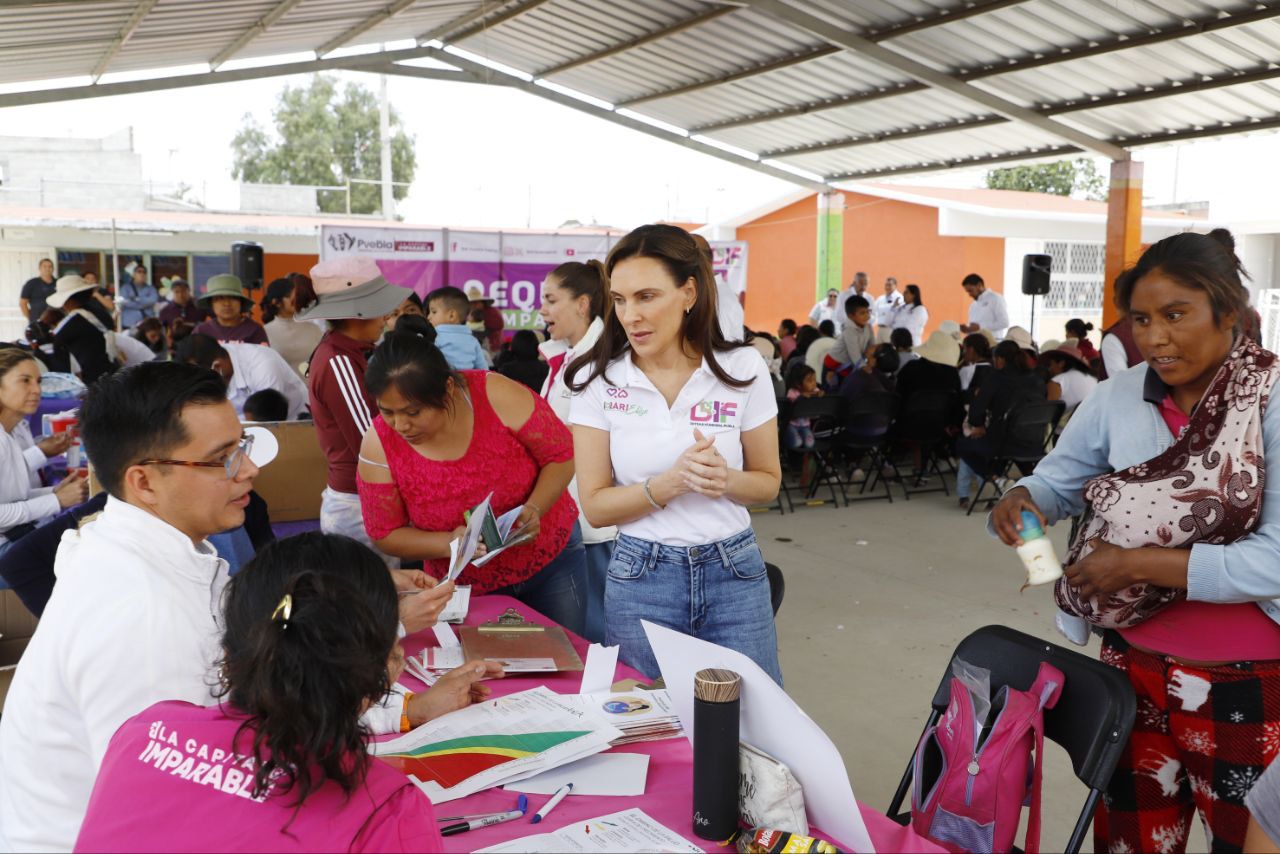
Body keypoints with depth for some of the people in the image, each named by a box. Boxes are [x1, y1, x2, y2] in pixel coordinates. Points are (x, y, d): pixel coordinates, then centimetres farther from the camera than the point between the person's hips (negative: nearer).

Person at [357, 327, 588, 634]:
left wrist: (534, 510, -29)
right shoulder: (379, 445, -18)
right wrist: (449, 544, -24)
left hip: (552, 558, 0)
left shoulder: (497, 396, -24)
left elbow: (562, 454, -13)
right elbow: (385, 534, -8)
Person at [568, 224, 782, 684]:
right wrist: (671, 483, -22)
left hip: (733, 572, 1)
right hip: (639, 578, 0)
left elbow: (768, 482, 3)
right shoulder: (598, 379, -7)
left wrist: (724, 479, -18)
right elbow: (594, 505, -6)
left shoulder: (743, 368, -5)